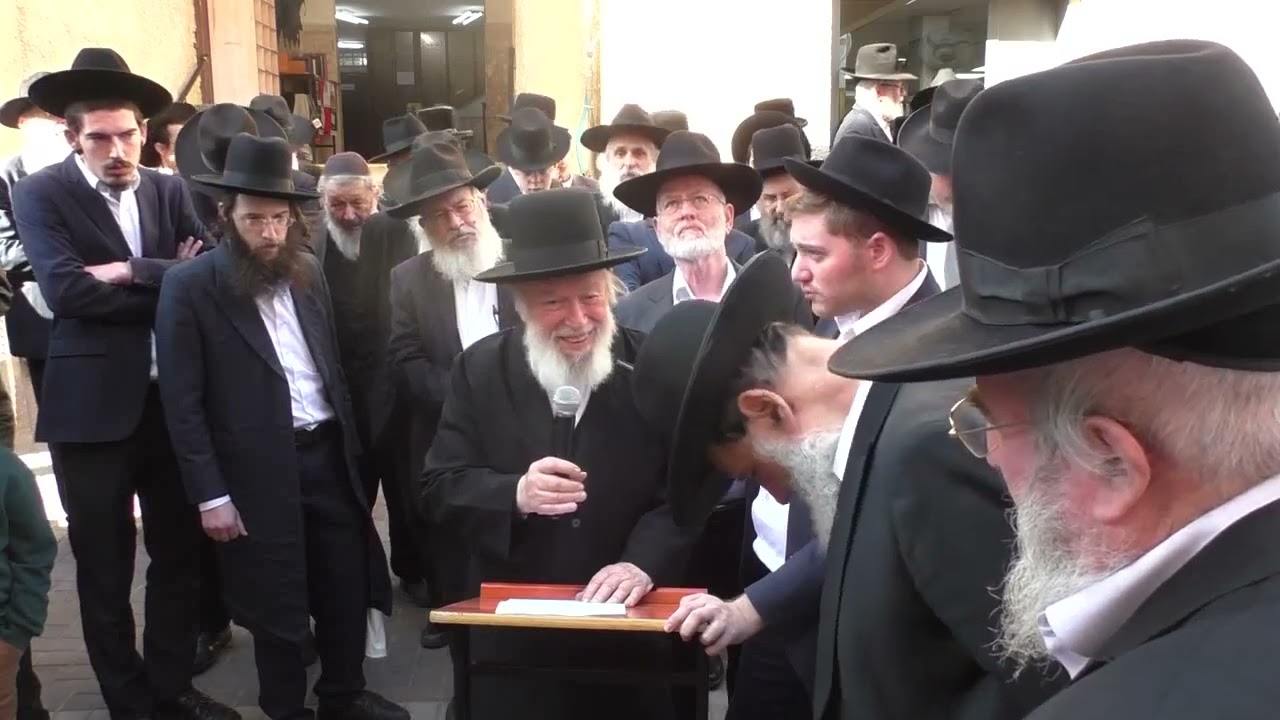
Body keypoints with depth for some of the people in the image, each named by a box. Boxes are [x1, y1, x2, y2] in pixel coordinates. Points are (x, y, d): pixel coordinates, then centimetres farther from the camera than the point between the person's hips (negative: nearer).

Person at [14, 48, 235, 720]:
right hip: (93, 406, -4)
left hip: (173, 399, 4)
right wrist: (170, 284, -13)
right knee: (104, 566, 8)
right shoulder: (40, 194, -5)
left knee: (180, 552, 15)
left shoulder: (170, 191, 7)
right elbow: (68, 291, -18)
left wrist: (133, 272, -16)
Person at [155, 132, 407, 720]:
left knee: (346, 589, 15)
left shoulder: (308, 272, 6)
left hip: (328, 455, 5)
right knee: (278, 608, 8)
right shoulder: (190, 287, -10)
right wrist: (210, 495, -14)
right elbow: (182, 403, -11)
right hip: (260, 471, -5)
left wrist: (350, 446, 10)